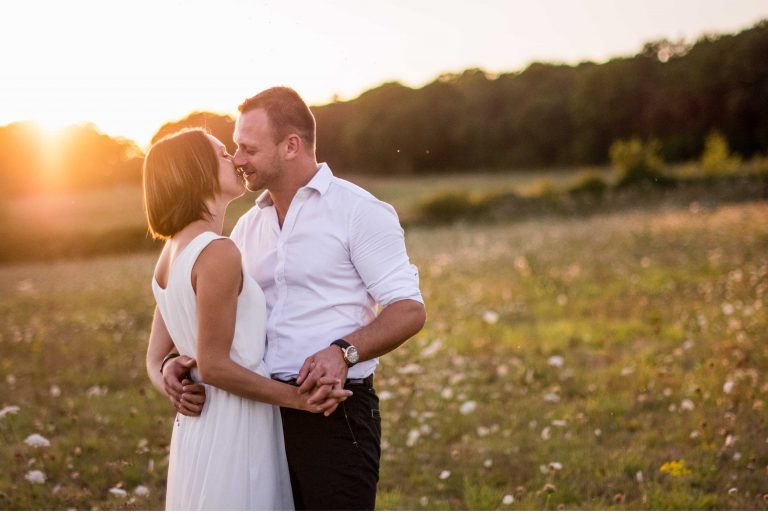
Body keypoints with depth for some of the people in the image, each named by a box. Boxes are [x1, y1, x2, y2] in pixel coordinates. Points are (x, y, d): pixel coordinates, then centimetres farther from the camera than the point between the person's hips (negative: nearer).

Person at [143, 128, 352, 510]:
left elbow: (156, 361, 13)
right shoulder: (218, 253, -17)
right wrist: (298, 398, -12)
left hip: (200, 424, 9)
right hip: (232, 431, -9)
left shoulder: (172, 254, 12)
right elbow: (214, 366, -18)